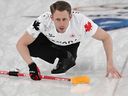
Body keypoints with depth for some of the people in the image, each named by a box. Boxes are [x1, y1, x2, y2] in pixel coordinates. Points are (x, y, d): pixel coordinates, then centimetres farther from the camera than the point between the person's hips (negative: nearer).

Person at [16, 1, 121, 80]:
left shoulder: (81, 21, -40)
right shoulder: (43, 21, -40)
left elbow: (106, 37, -27)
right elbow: (21, 44, -31)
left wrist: (110, 64, -35)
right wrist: (31, 65, -44)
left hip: (71, 44, 0)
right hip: (49, 41, 0)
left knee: (69, 58, -24)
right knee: (29, 46, -24)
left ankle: (68, 58, 8)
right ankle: (63, 57, -6)